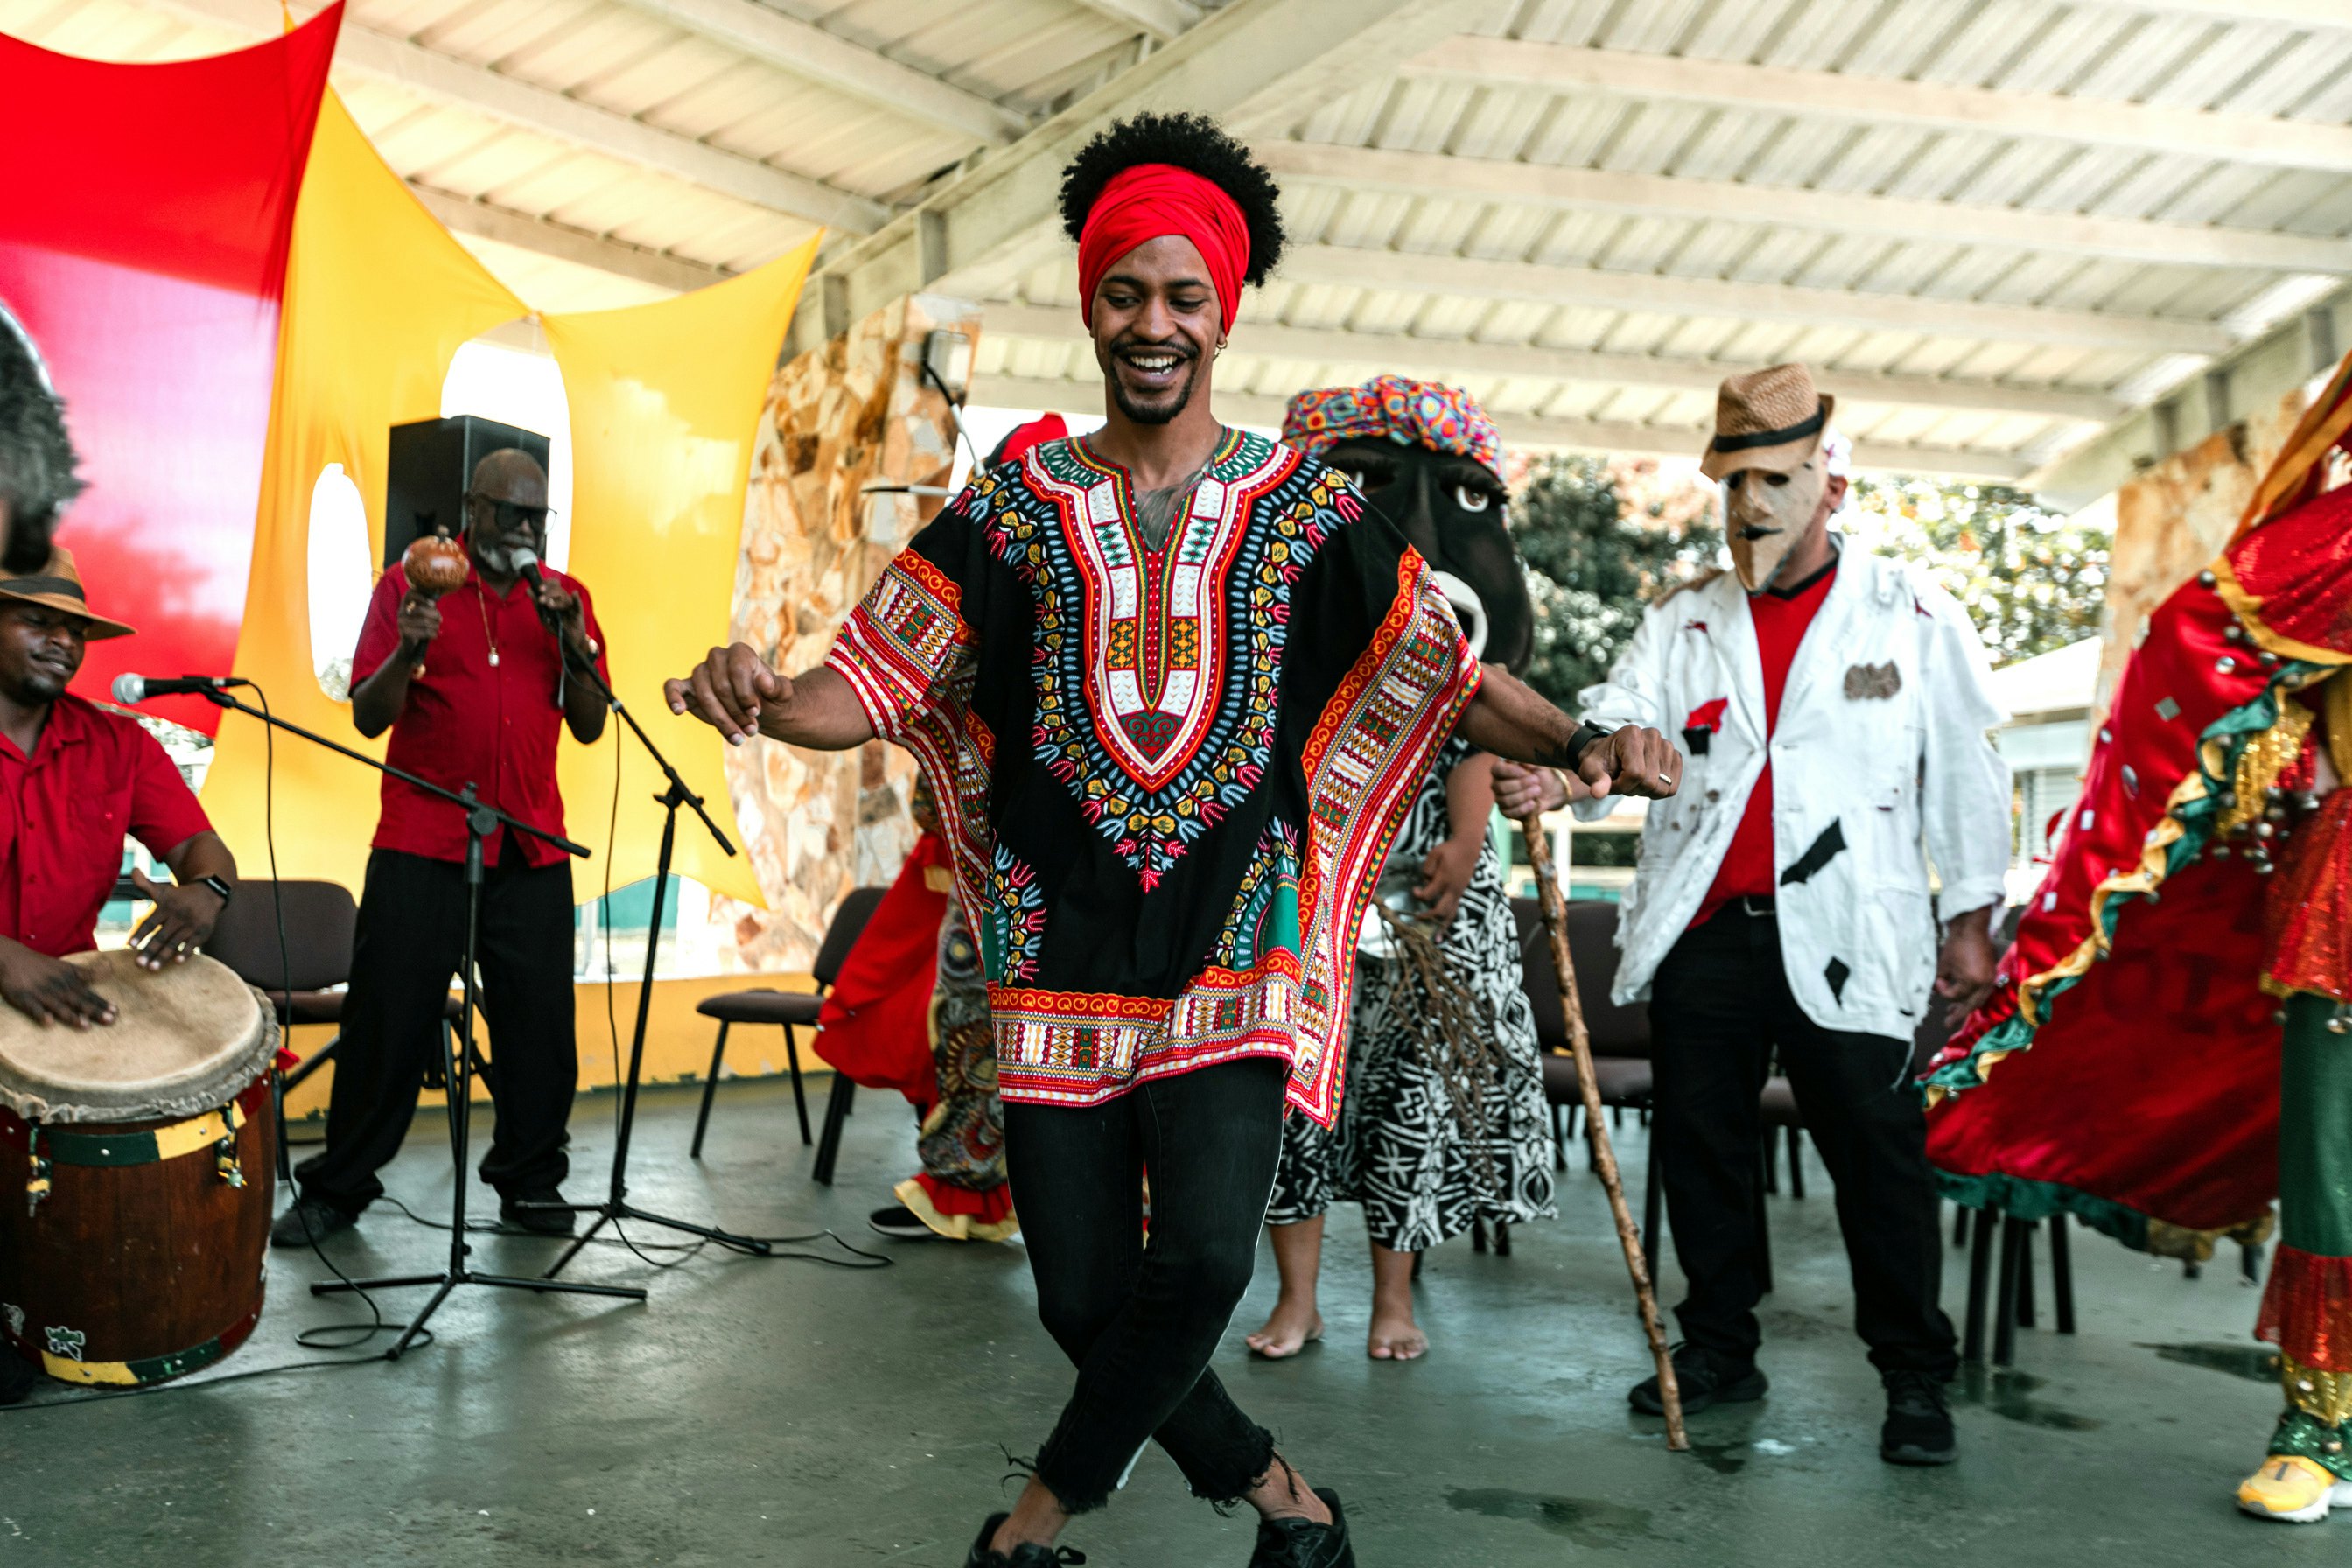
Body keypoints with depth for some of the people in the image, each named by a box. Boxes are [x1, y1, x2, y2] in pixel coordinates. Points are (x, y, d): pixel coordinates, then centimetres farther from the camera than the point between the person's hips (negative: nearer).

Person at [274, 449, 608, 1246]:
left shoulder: (564, 598, 11)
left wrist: (575, 645, -8)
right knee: (390, 1017, 3)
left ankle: (530, 1180, 17)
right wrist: (409, 651, -19)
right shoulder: (408, 585, 4)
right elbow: (368, 717, -1)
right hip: (422, 842, -2)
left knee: (540, 1022, 3)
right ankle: (338, 1188, 16)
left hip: (532, 848, 2)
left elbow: (589, 726, 7)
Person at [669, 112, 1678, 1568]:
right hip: (1060, 945, 2)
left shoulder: (1304, 505, 5)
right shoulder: (1015, 502, 6)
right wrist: (759, 695, -21)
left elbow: (1453, 679, 3)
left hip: (1235, 946, -1)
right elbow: (868, 690, 1)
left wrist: (1580, 740, -15)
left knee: (1202, 1257, -16)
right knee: (1085, 1296, 4)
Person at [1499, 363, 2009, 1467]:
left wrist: (1971, 915, 4)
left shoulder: (1914, 616, 7)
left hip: (1845, 938, -3)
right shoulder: (1680, 624, 13)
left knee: (1879, 1157, 0)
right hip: (1703, 930, 3)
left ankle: (1915, 1377, 15)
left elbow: (1964, 773, 7)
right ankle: (1718, 1348, 24)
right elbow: (1617, 733, -1)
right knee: (1699, 1149, 9)